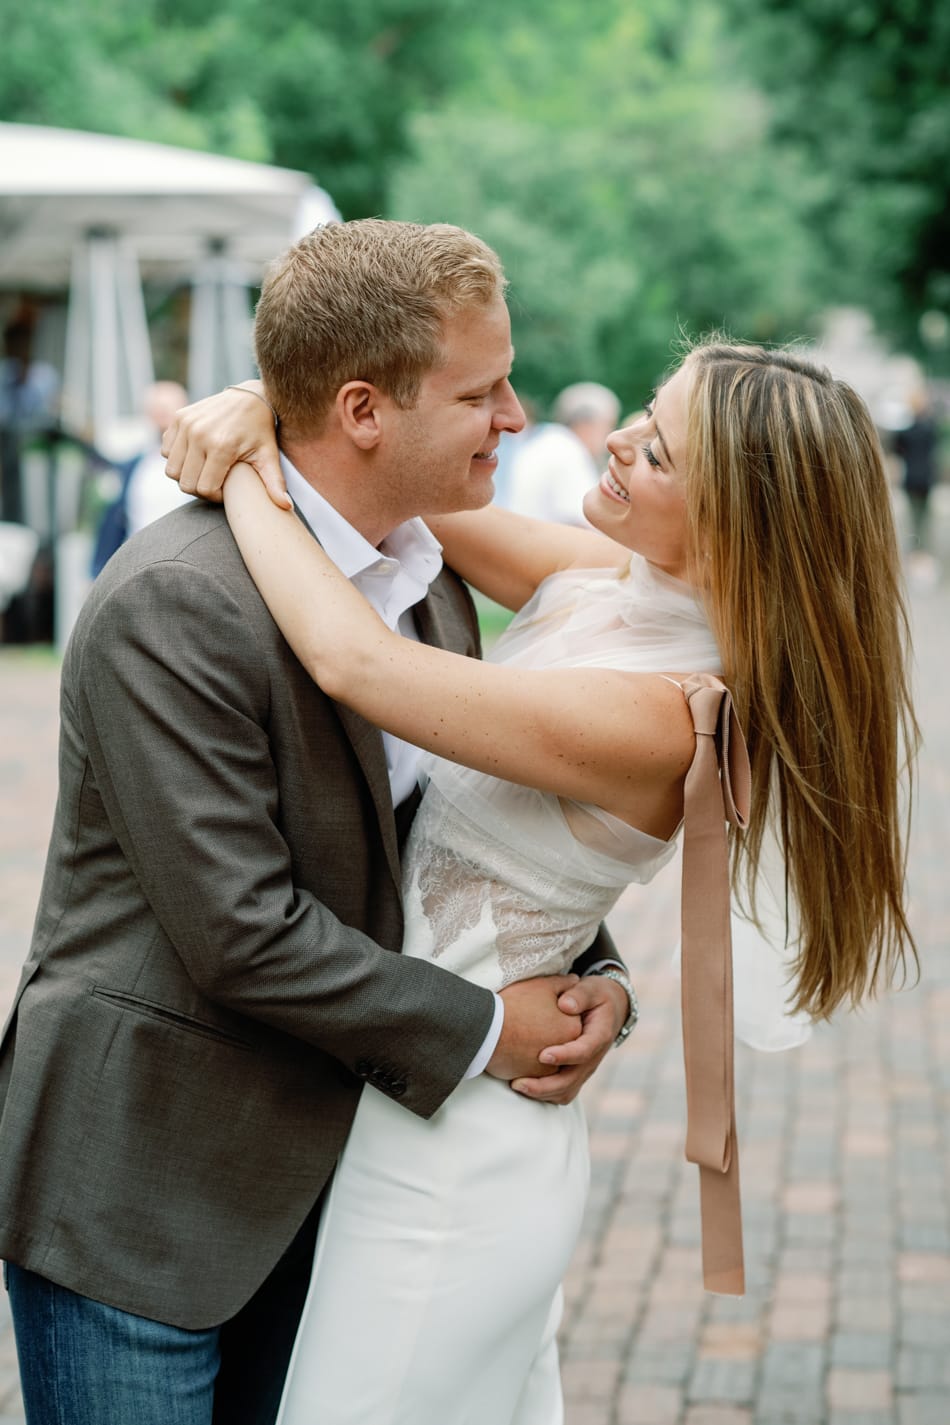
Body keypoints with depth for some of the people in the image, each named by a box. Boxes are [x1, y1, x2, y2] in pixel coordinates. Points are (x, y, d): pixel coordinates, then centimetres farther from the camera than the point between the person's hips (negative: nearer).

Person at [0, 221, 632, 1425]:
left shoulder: (430, 579, 5)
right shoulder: (175, 604, -23)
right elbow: (243, 932, -25)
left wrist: (590, 975, -3)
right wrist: (483, 1031, -16)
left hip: (305, 1177, 8)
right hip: (133, 1191, -8)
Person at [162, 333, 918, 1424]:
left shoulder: (654, 717, -27)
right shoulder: (604, 580, -2)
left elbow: (354, 660, -32)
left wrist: (243, 479, -17)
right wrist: (257, 412, -14)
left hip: (444, 1158, -9)